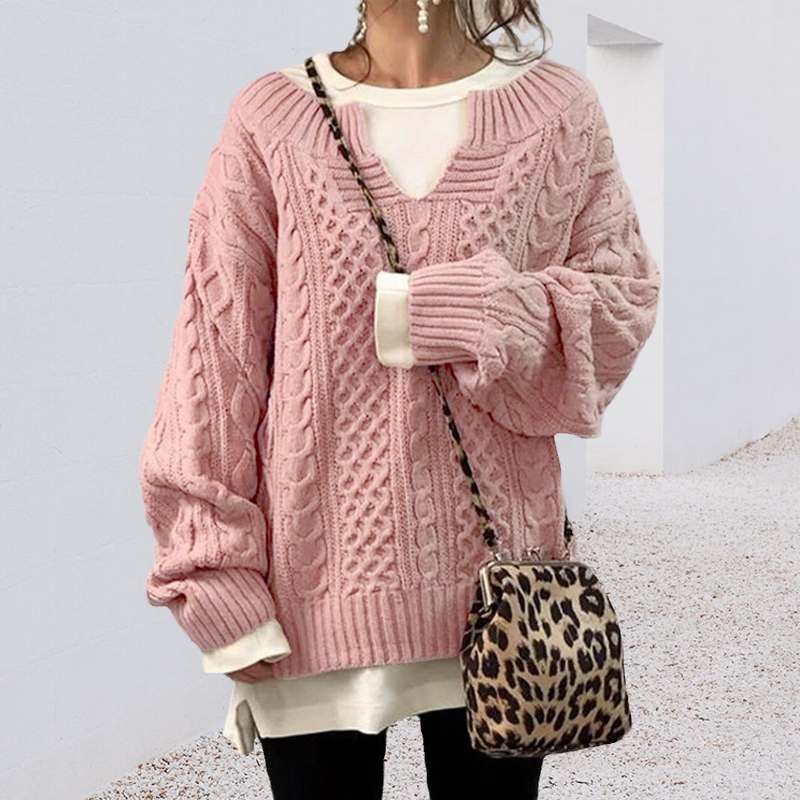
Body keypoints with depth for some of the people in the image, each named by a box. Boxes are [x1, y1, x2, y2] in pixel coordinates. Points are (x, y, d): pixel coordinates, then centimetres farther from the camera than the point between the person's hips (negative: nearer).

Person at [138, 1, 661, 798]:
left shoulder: (557, 111, 2)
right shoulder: (272, 119, 0)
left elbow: (623, 300, 7)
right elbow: (217, 352, -1)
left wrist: (492, 318, -13)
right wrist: (217, 580, -5)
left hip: (491, 581, 1)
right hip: (318, 590, -1)